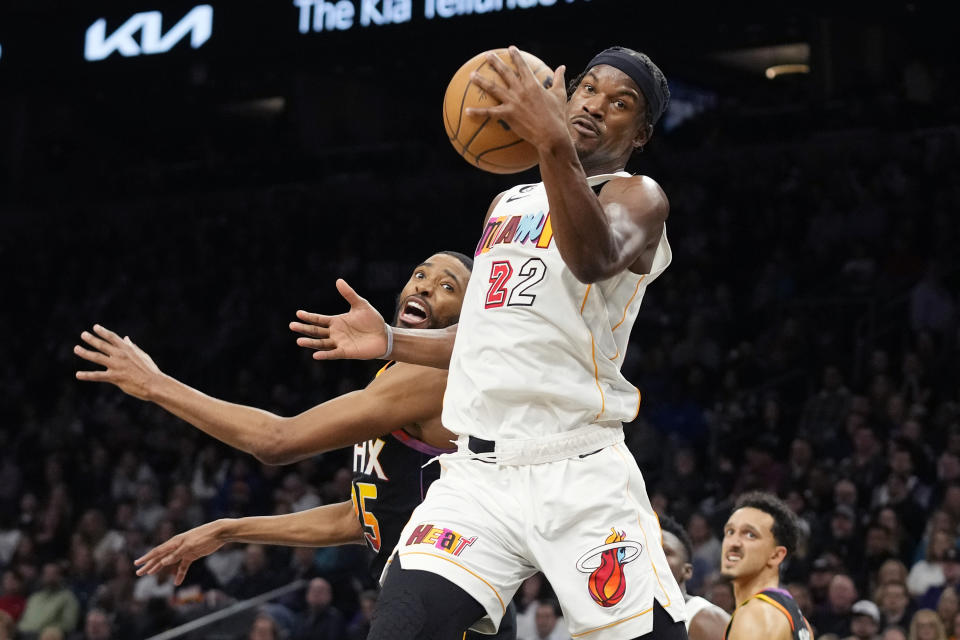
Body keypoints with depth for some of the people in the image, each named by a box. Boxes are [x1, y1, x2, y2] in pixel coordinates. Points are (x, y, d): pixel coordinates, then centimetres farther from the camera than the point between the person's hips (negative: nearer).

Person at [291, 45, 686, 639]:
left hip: (578, 475, -5)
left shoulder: (637, 196, 0)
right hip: (477, 473, 5)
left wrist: (554, 146, -40)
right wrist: (390, 342, 19)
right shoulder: (509, 204, 22)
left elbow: (595, 259, -26)